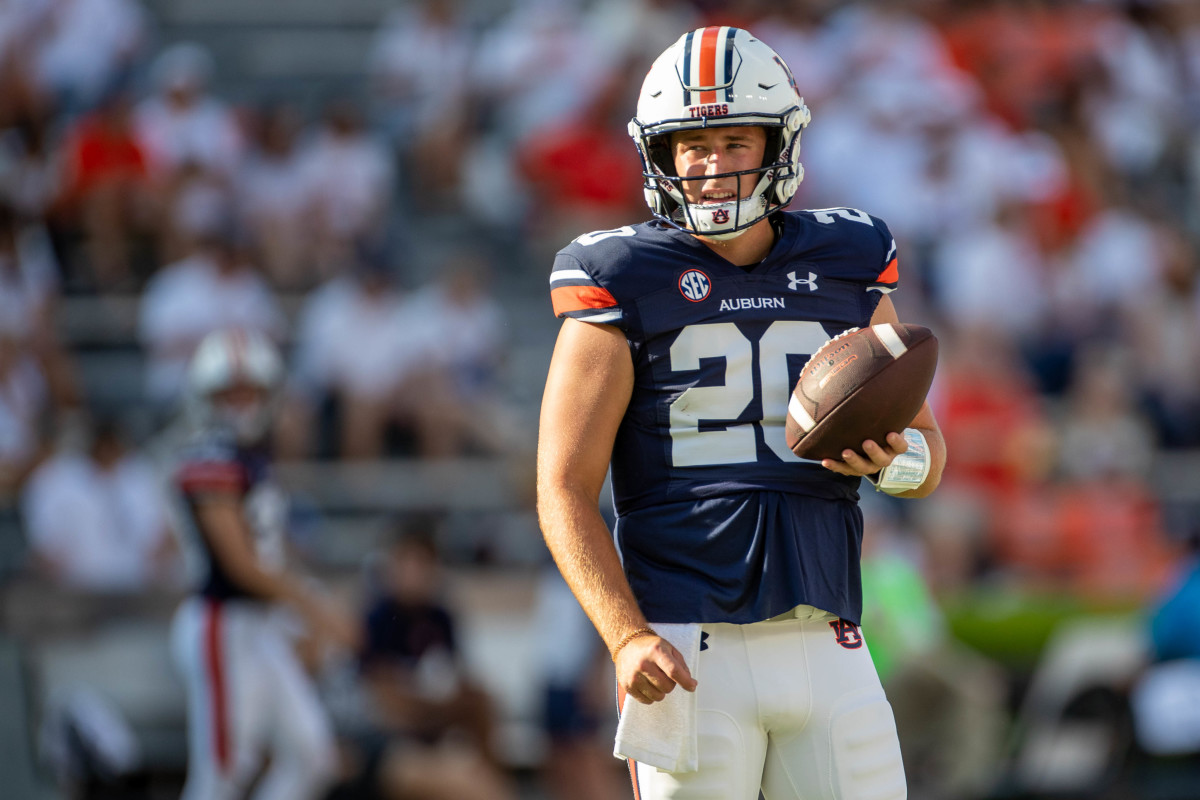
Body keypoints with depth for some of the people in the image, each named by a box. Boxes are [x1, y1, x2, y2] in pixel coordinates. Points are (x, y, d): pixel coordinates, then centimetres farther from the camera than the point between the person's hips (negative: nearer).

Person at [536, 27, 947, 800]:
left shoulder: (848, 270, 10)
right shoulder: (628, 286, -1)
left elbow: (929, 453, 18)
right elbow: (565, 491, -4)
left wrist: (895, 459, -7)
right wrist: (627, 637, -16)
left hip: (824, 644, 4)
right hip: (690, 651, -4)